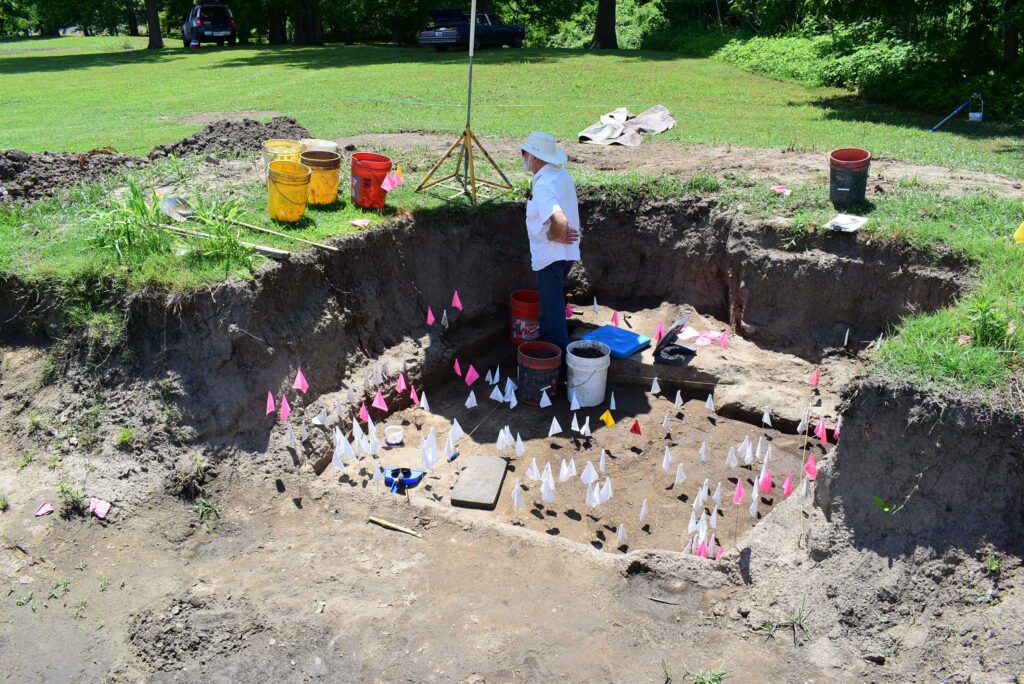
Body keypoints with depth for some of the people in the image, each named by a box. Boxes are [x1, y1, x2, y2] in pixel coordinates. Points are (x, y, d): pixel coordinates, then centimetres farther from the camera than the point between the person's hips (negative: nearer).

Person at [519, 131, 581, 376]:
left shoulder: (542, 185, -24)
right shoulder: (563, 175, 7)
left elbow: (560, 222, -38)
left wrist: (552, 236, -20)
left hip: (550, 256, -10)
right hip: (565, 253, 10)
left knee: (553, 313, -1)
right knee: (552, 308, 25)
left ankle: (559, 367, 6)